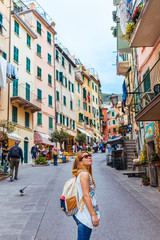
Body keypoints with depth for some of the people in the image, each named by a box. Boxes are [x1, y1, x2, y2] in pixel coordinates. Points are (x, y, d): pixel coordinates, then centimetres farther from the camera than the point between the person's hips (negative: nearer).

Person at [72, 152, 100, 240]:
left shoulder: (82, 173, 12)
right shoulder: (84, 174, -16)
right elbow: (85, 196, -21)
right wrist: (94, 215, -20)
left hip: (82, 214, 9)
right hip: (85, 216, -9)